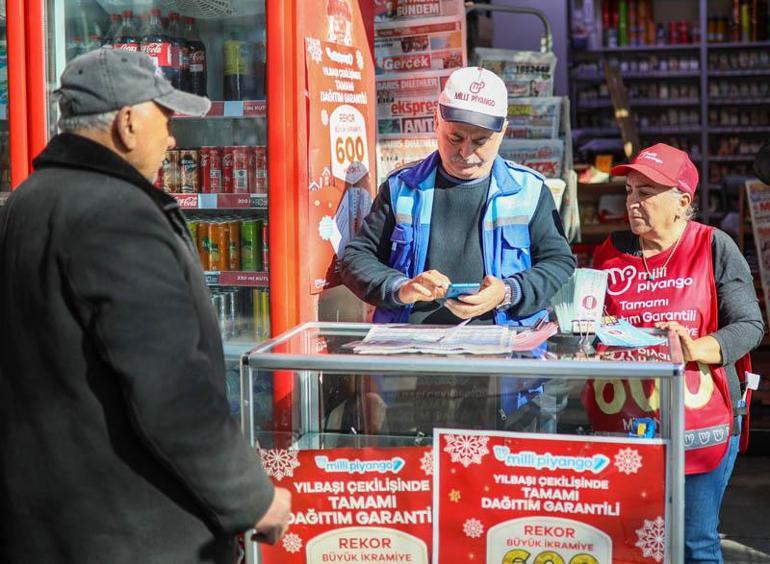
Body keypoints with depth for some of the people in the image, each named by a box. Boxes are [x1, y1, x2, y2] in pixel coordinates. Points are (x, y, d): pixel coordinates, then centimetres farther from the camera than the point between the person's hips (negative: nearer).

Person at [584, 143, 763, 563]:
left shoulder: (714, 248, -2)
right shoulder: (610, 253, 8)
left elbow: (749, 325, -5)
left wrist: (696, 349, -21)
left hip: (699, 424, -3)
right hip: (620, 425, 3)